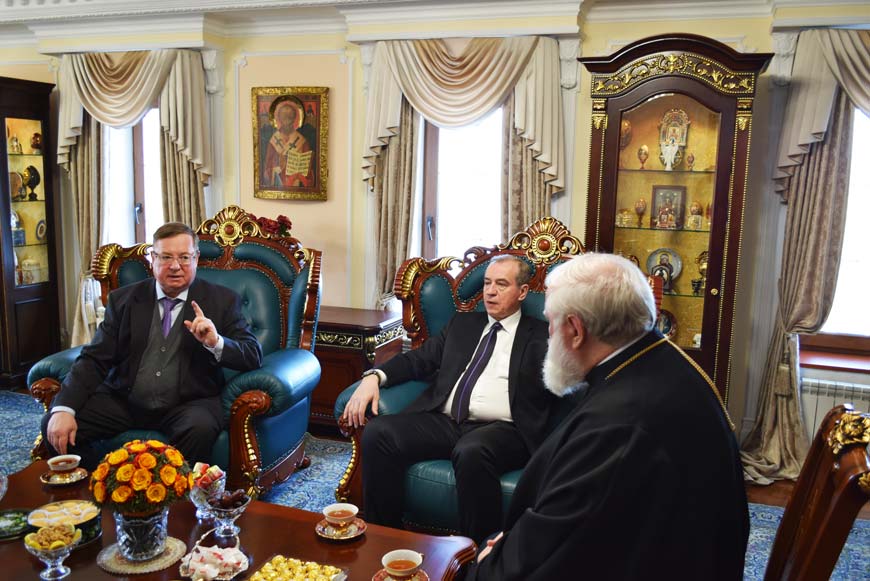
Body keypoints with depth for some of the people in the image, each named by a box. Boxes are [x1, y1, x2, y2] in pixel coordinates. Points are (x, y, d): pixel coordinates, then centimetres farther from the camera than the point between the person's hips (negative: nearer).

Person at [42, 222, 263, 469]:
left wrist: (216, 342, -23)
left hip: (186, 404, -2)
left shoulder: (222, 300, 3)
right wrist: (64, 409, -13)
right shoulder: (123, 299, 8)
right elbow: (94, 359, 3)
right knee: (55, 426, -16)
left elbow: (253, 355, -2)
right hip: (123, 402, 3)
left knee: (200, 429, -34)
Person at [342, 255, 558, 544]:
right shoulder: (463, 323, 25)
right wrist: (374, 377, 1)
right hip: (442, 420, 5)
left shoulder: (540, 335, 12)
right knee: (377, 432, -20)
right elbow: (419, 359, 17)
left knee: (471, 452, -38)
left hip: (500, 429, -4)